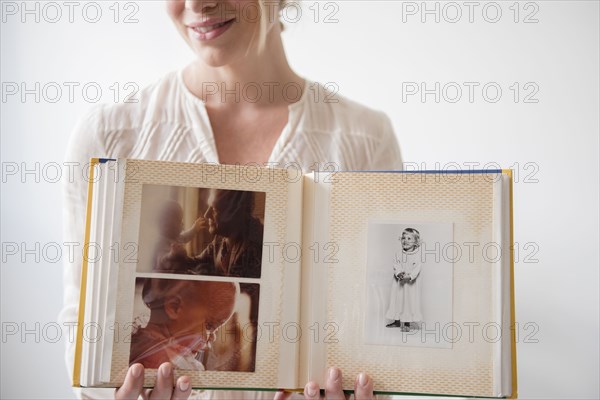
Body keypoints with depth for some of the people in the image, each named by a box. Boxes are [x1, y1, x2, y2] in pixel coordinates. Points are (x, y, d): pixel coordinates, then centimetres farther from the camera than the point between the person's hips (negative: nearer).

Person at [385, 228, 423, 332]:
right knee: (397, 300, 10)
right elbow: (396, 266, -5)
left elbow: (417, 268, -15)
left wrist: (409, 276, -30)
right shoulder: (398, 255, 2)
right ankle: (397, 321, 25)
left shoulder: (417, 255, -8)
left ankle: (407, 324, 10)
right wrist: (399, 273, -26)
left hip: (411, 283, -3)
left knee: (410, 301, 0)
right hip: (399, 282, 3)